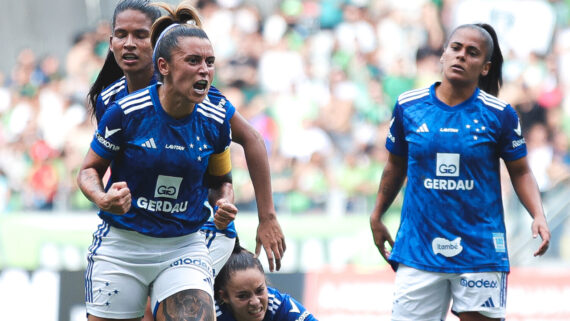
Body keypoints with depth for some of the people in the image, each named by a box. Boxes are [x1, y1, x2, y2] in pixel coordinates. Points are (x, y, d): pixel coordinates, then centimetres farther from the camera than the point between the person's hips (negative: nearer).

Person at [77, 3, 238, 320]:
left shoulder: (216, 120, -4)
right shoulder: (125, 112, -13)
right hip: (121, 247, -1)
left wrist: (226, 205, -7)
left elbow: (221, 179, 14)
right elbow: (90, 170, 0)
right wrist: (102, 199, -21)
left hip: (184, 248, 1)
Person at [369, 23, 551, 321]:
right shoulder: (408, 106, 3)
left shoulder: (500, 114, -2)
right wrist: (376, 217, 23)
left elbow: (520, 172, 6)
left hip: (480, 249, -1)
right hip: (419, 248, 1)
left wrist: (538, 215, -10)